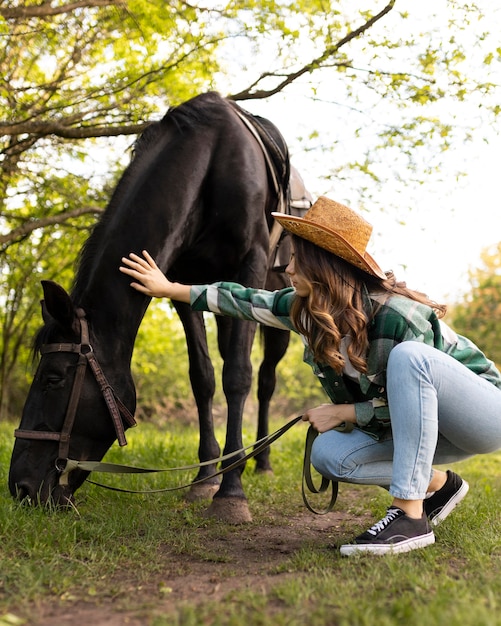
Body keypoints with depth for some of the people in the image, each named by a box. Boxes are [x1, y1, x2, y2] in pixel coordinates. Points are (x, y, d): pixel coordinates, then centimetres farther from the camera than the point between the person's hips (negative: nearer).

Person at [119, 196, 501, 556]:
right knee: (327, 454, -12)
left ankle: (410, 517, -33)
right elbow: (246, 301, 2)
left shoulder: (399, 316, -30)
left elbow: (412, 397, -24)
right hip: (427, 425, 7)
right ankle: (437, 486, 6)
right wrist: (170, 289, 6)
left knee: (408, 356, -36)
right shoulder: (307, 308, -8)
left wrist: (343, 412, -19)